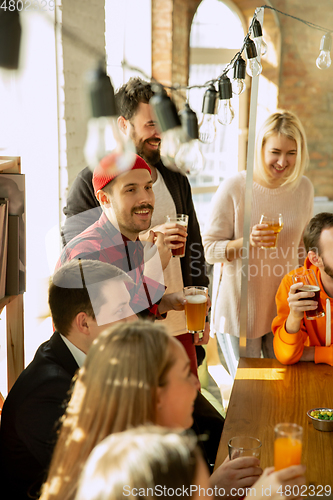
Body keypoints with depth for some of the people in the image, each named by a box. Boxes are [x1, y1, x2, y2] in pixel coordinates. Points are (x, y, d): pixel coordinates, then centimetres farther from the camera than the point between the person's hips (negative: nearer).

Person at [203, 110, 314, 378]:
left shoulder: (304, 188, 1)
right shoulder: (233, 188, -13)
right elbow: (210, 249, -10)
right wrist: (247, 241, -26)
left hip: (285, 307, 4)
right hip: (240, 308, -3)